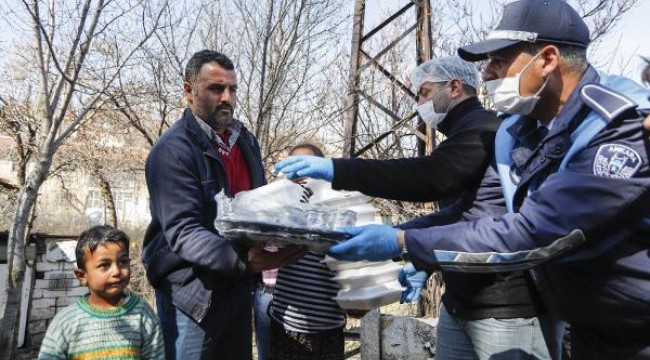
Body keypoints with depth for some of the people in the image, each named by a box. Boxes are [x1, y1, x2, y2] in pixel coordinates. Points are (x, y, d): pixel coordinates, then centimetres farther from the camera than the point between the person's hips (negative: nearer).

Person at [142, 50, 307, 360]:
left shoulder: (246, 141, 7)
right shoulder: (173, 151, -16)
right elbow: (183, 232, -24)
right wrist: (244, 259, -39)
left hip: (238, 286, 7)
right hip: (192, 292, -7)